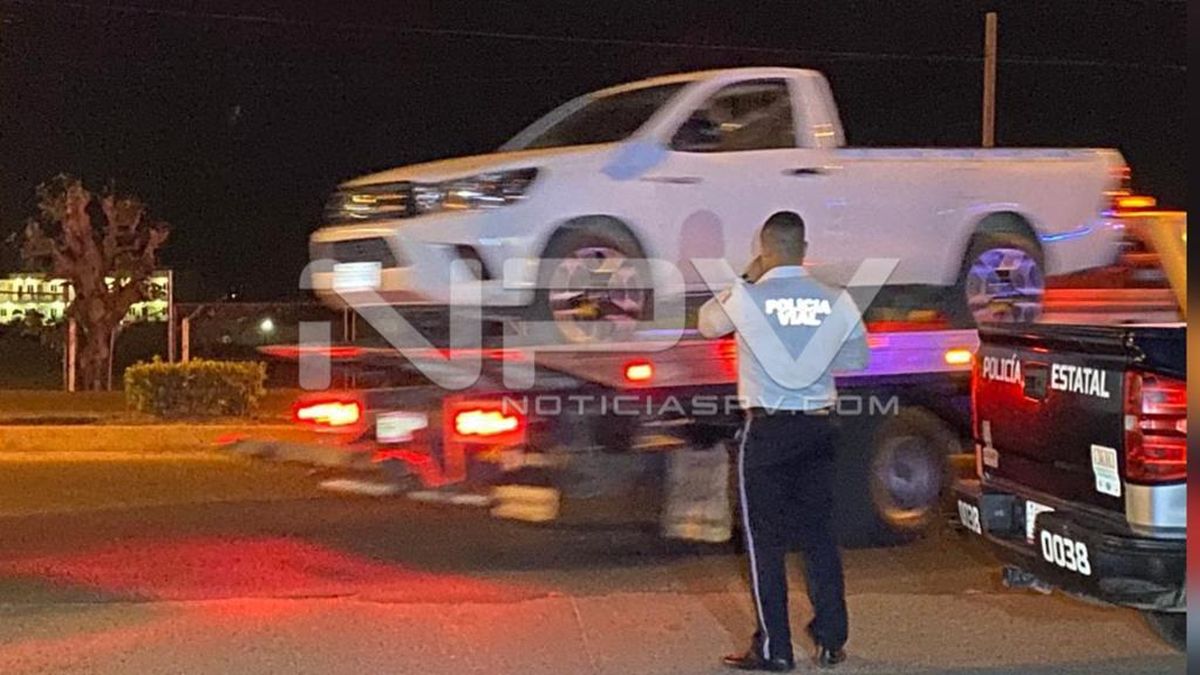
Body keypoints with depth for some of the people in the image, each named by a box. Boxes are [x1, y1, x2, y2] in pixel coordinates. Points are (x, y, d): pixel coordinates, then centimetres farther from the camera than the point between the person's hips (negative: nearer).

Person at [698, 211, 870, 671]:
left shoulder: (746, 298, -10)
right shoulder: (836, 303, -2)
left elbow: (707, 323, 10)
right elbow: (858, 359, 12)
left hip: (766, 430, -3)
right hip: (818, 427, 3)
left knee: (765, 539, 4)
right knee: (819, 536, 13)